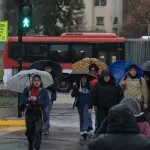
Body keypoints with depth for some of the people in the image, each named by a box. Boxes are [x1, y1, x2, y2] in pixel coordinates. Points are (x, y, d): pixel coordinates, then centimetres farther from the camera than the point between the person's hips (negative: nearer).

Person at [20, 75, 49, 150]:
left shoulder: (43, 92, -3)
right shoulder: (27, 90, 2)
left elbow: (46, 103, -11)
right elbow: (22, 100, -3)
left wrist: (36, 100, -22)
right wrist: (29, 99, -22)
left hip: (39, 114, -2)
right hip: (29, 113, 3)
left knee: (38, 131, -14)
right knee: (29, 131, 14)